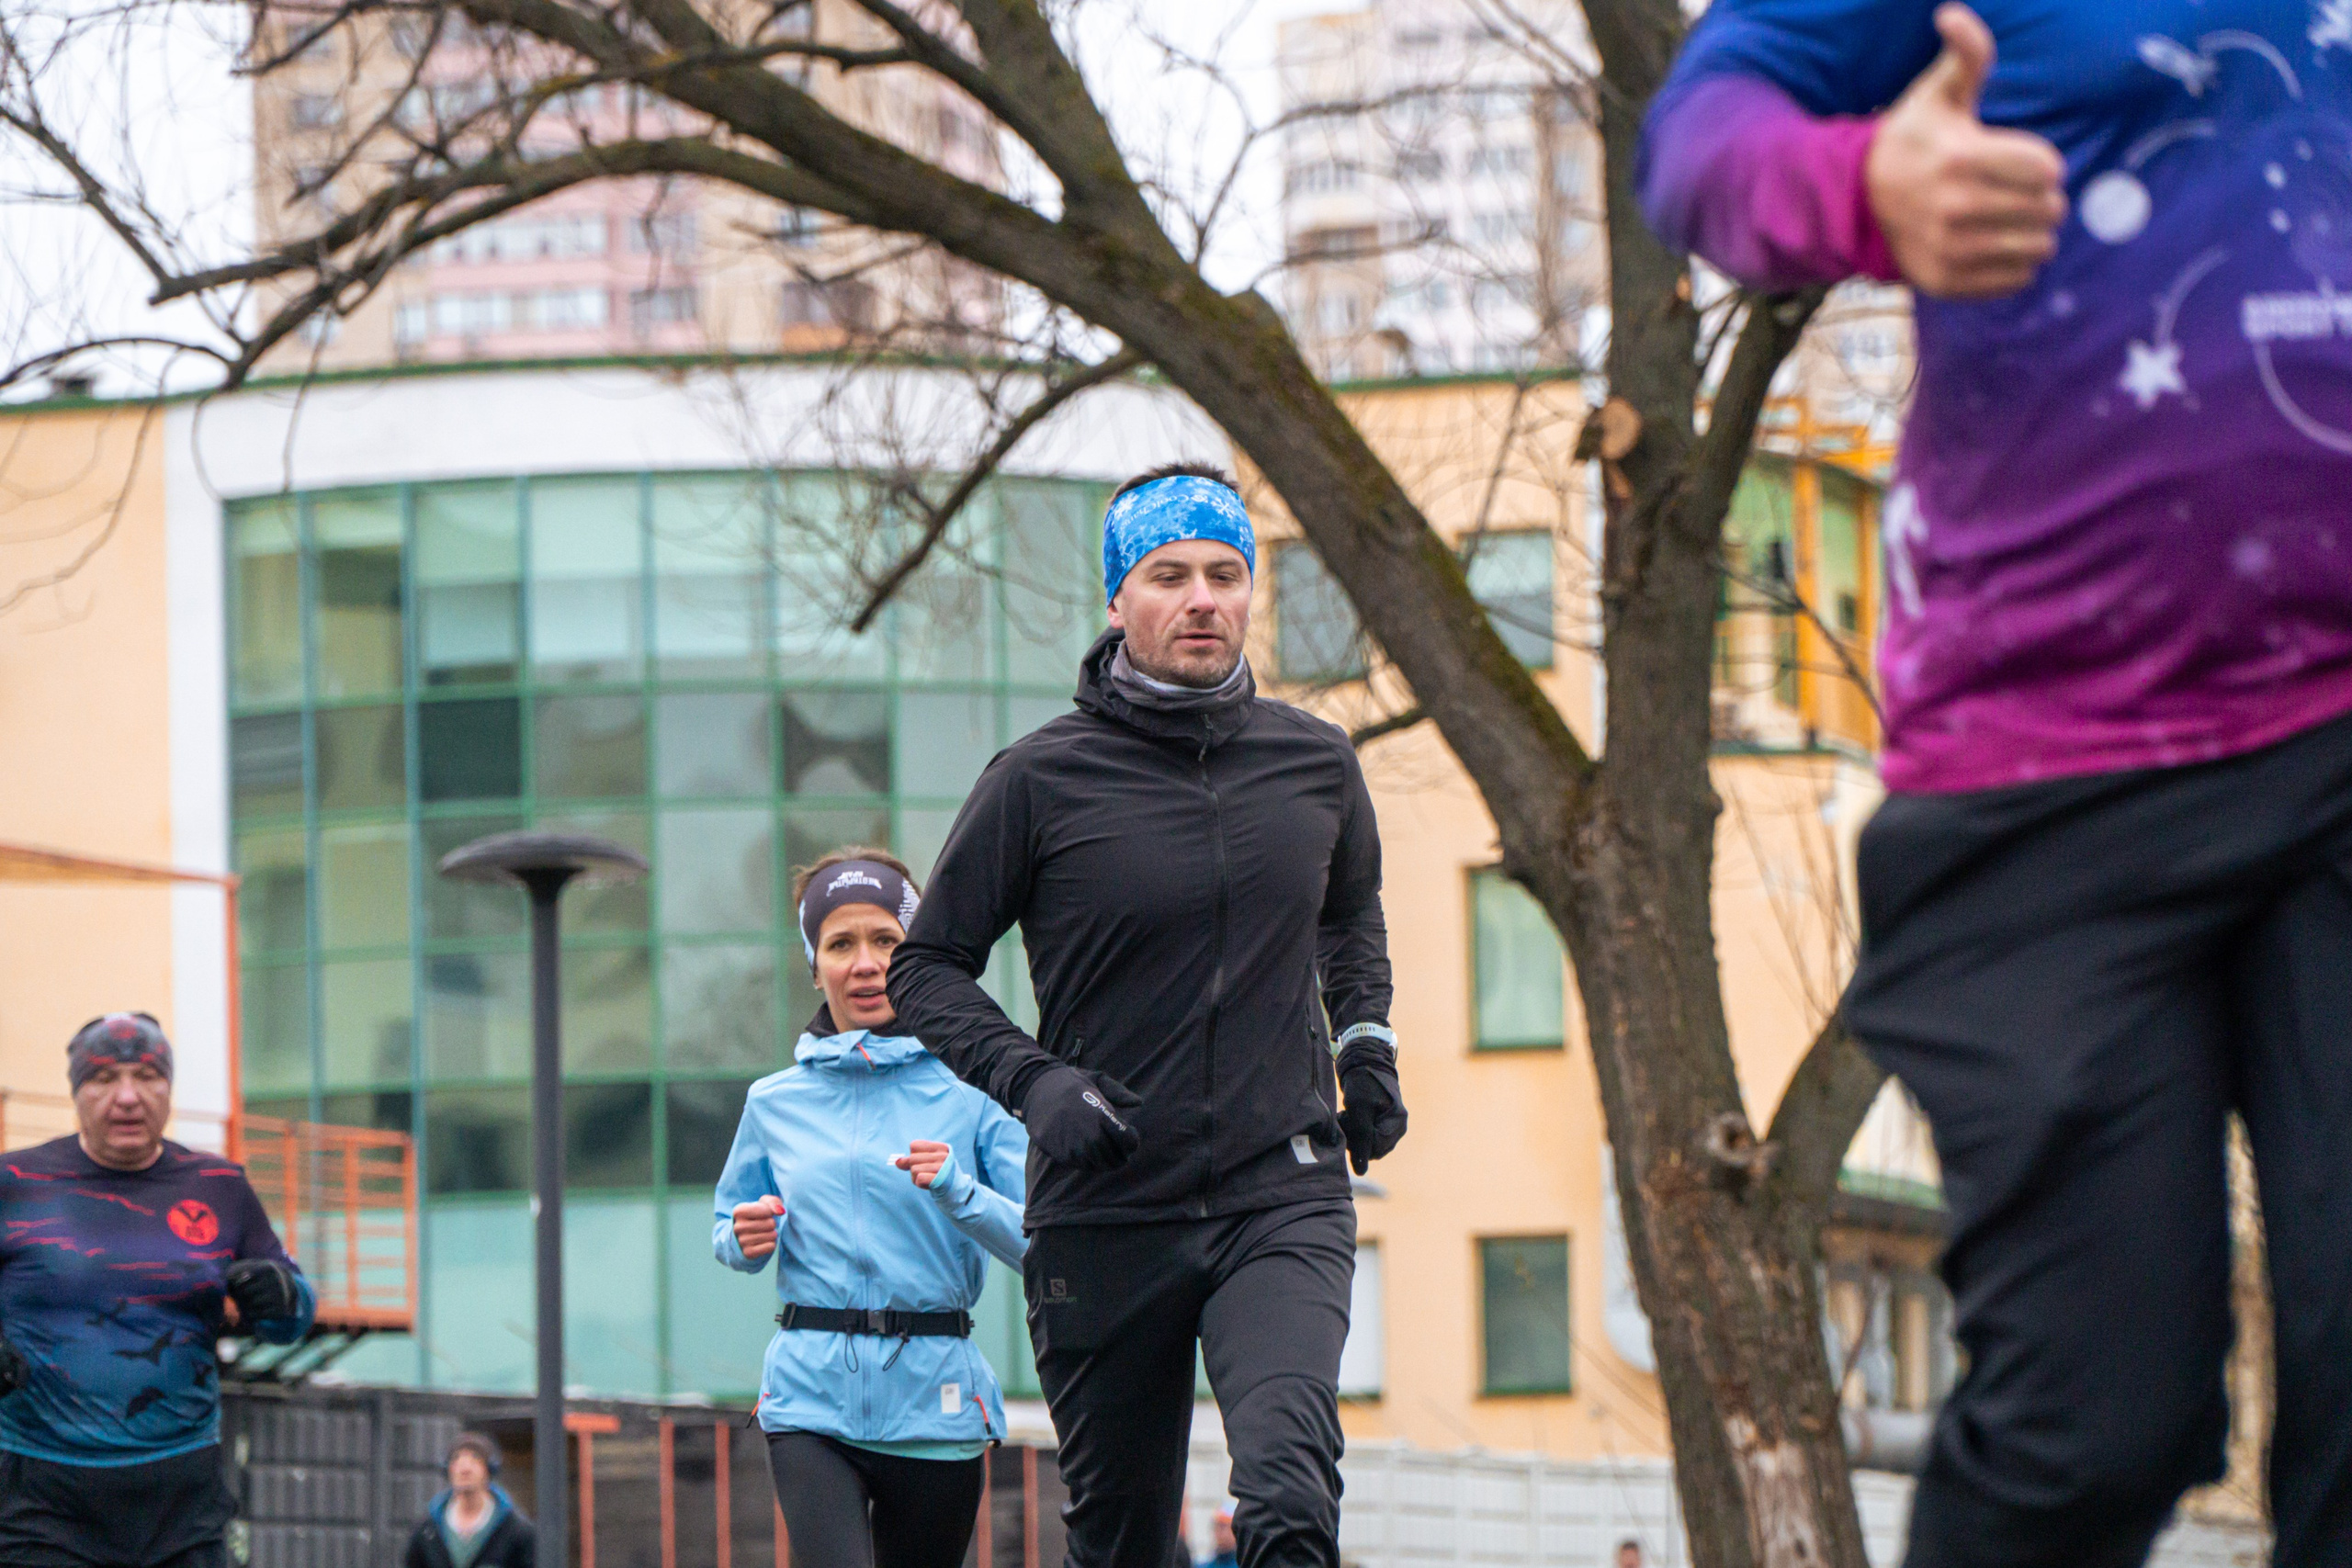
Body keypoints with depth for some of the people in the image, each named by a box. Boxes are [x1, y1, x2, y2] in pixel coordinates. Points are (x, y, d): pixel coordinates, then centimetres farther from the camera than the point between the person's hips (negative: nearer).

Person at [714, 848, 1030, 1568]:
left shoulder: (971, 1094, 0)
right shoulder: (775, 1102, 9)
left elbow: (1039, 1244, -5)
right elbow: (729, 1231, 21)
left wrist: (956, 1190, -22)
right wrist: (746, 1239, -2)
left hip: (931, 1401, 0)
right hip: (811, 1397, 0)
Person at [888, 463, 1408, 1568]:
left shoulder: (1316, 766, 6)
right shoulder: (1040, 780, -4)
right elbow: (927, 968, 3)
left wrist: (1365, 1041, 11)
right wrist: (1033, 1082, -12)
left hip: (1281, 1197, 1)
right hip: (1105, 1217, -1)